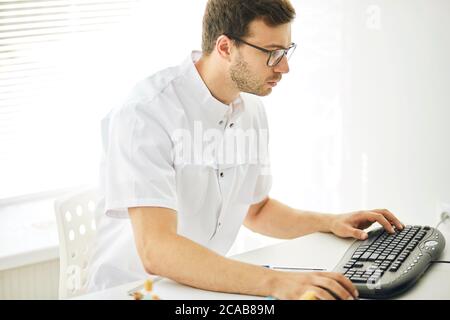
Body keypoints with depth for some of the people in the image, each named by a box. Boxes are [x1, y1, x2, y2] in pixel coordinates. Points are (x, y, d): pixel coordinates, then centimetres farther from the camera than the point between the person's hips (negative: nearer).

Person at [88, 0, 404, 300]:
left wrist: (330, 222, 4)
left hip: (205, 284, 7)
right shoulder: (144, 115, -22)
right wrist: (274, 282, -39)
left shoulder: (251, 109, 4)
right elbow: (156, 250, -31)